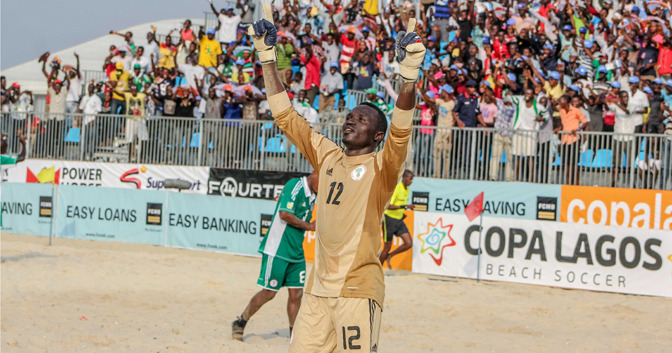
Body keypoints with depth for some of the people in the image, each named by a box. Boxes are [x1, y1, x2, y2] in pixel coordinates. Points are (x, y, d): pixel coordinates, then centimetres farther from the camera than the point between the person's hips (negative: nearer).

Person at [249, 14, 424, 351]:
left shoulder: (382, 167, -2)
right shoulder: (328, 156, 13)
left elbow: (401, 130, -21)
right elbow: (285, 116, 14)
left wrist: (409, 72, -34)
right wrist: (267, 57, 10)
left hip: (358, 290, -6)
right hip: (317, 287, 6)